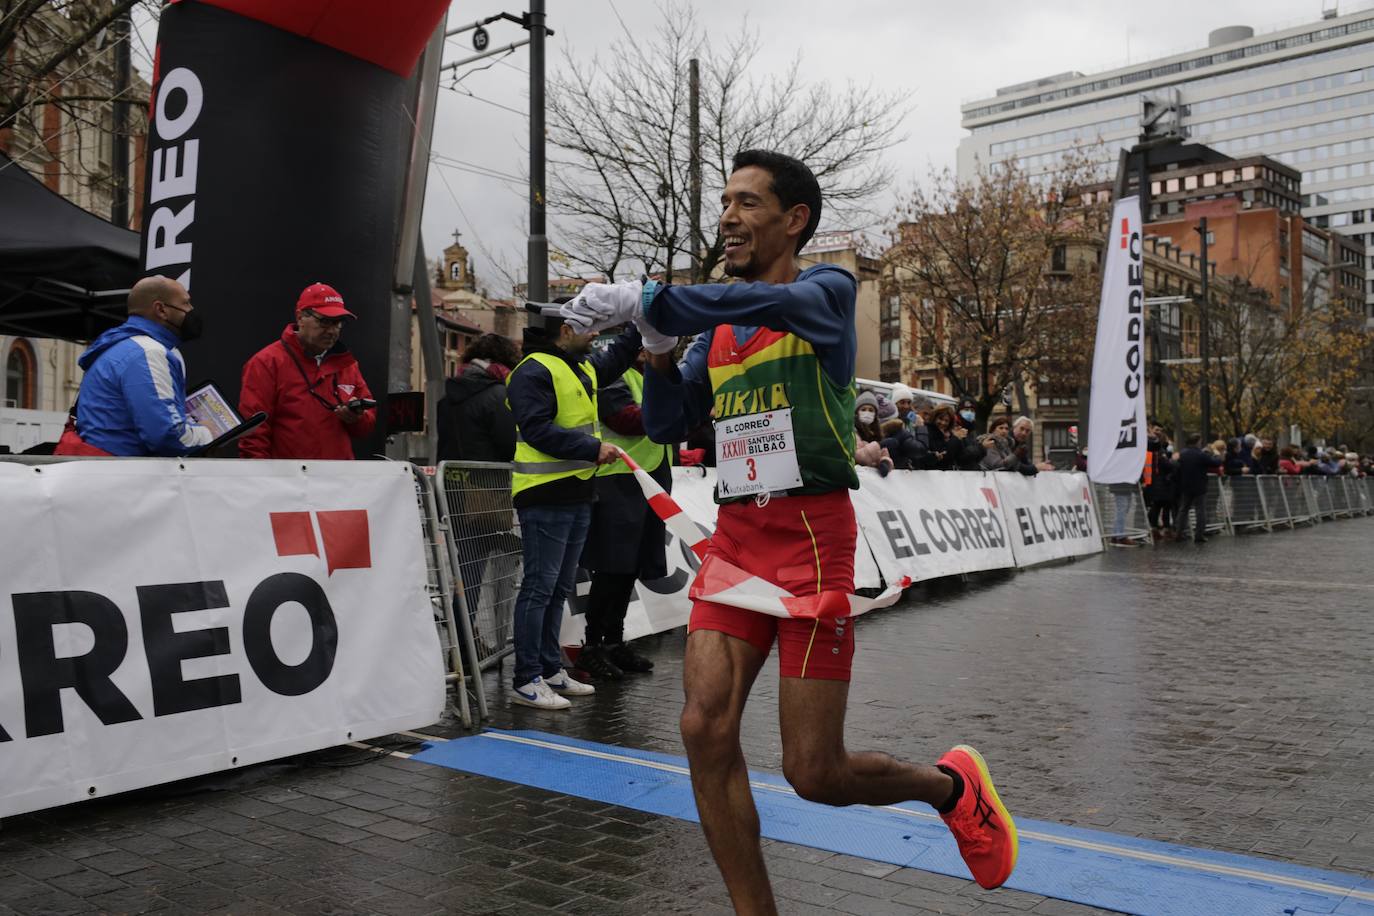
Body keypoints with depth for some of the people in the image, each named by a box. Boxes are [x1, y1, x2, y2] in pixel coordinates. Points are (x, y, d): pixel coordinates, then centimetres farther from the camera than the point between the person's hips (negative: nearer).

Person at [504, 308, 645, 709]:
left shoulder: (583, 367, 17)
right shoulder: (534, 372, -12)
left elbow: (617, 355, 36)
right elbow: (538, 430, -21)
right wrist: (593, 448, -21)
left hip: (576, 493, 10)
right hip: (545, 495, -10)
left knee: (560, 587, 14)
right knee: (540, 586, -7)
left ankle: (550, 669, 23)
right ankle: (526, 680, -2)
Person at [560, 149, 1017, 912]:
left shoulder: (827, 290, -2)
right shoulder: (717, 324, 16)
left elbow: (761, 303, -25)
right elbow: (666, 425, 13)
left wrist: (643, 301, -29)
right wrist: (657, 344, -2)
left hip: (812, 536, -6)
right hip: (735, 535, 6)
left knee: (814, 774, -3)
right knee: (704, 727, -9)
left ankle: (951, 786, 28)